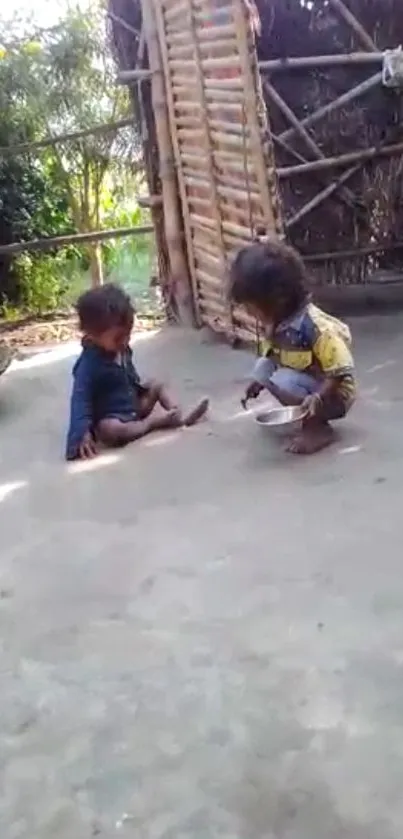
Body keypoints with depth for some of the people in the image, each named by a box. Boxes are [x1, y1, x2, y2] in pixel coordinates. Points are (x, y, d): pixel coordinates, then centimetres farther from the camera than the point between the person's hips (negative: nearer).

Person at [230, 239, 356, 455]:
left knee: (284, 381, -28)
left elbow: (341, 372, -29)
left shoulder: (316, 327, -31)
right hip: (303, 381, 9)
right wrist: (259, 382, -1)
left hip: (334, 394, -9)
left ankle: (318, 429, -11)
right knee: (262, 367, -2)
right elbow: (275, 357, 12)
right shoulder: (276, 323, -5)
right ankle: (301, 416, 5)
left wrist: (317, 398, -40)